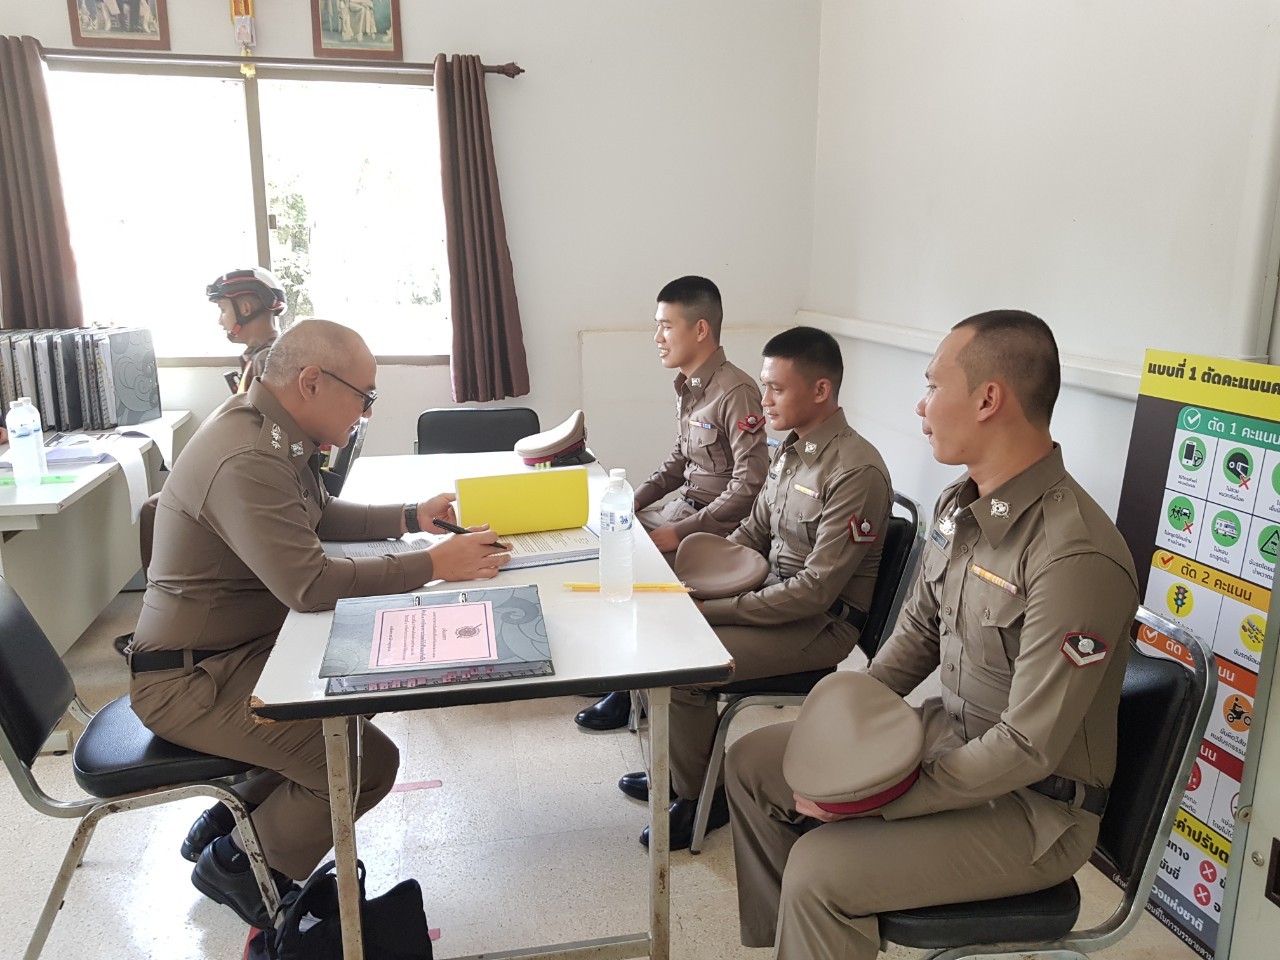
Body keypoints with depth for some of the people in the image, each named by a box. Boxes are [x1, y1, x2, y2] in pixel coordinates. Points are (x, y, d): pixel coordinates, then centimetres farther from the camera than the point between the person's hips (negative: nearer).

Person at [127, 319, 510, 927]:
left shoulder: (270, 429, 2)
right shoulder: (245, 459, -30)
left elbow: (321, 515, 16)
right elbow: (308, 584, -35)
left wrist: (409, 518, 2)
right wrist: (433, 565, -28)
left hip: (234, 648, 10)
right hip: (190, 681, -10)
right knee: (368, 761, -13)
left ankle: (229, 819, 25)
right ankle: (234, 864, 13)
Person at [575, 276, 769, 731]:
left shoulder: (737, 393, -20)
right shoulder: (688, 385, 7)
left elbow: (748, 485, -22)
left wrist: (679, 532, -22)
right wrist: (634, 500, 5)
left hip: (719, 523, -9)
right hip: (683, 502, 9)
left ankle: (627, 691, 5)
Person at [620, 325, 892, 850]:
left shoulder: (856, 472, -24)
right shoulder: (792, 448, 5)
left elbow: (817, 589, -25)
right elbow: (753, 530, 14)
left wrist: (715, 609, -22)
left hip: (823, 623, -9)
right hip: (774, 591, 9)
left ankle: (699, 796, 6)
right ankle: (680, 767, 20)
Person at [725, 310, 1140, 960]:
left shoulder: (1077, 558, -29)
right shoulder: (959, 505, -1)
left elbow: (1029, 749, -27)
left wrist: (882, 798, -21)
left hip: (1033, 808, -8)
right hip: (946, 732, 8)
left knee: (820, 869, -23)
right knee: (753, 761, 7)